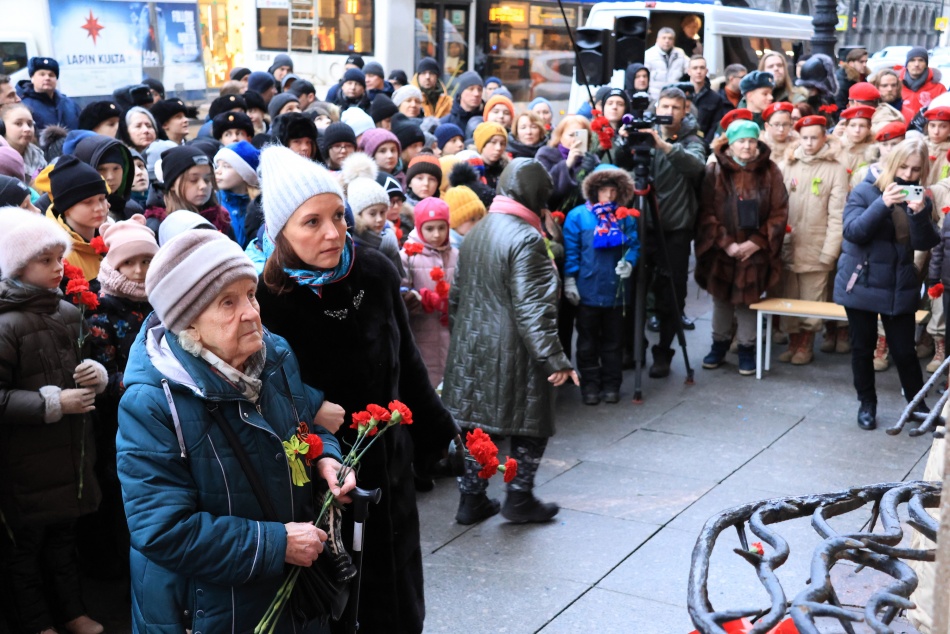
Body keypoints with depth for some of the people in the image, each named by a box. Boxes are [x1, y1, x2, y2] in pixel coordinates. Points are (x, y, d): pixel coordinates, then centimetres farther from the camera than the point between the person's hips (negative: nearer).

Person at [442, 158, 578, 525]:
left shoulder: (475, 233, 9)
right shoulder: (526, 238, -17)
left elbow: (457, 294, 15)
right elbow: (532, 307, -22)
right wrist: (555, 359, -21)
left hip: (471, 346, 8)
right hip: (511, 352, -7)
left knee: (477, 420, 14)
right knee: (532, 423, 9)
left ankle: (471, 500, 20)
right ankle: (519, 499, 16)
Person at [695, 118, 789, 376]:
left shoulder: (770, 172, 0)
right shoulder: (714, 171, -1)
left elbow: (779, 213, -2)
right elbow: (706, 212, -5)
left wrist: (756, 242, -11)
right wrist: (726, 243, -13)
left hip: (755, 251, 0)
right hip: (721, 250, 1)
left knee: (748, 301, 4)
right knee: (721, 299, 10)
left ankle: (747, 349, 18)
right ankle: (719, 345, 26)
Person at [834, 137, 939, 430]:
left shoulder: (919, 198, 2)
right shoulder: (864, 191, -9)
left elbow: (924, 244, -7)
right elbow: (852, 232, -20)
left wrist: (920, 214, -26)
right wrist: (883, 204, -32)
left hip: (900, 287, 2)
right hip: (861, 283, -2)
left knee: (904, 351, 4)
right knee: (863, 348, 9)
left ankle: (917, 403, 20)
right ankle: (867, 403, 24)